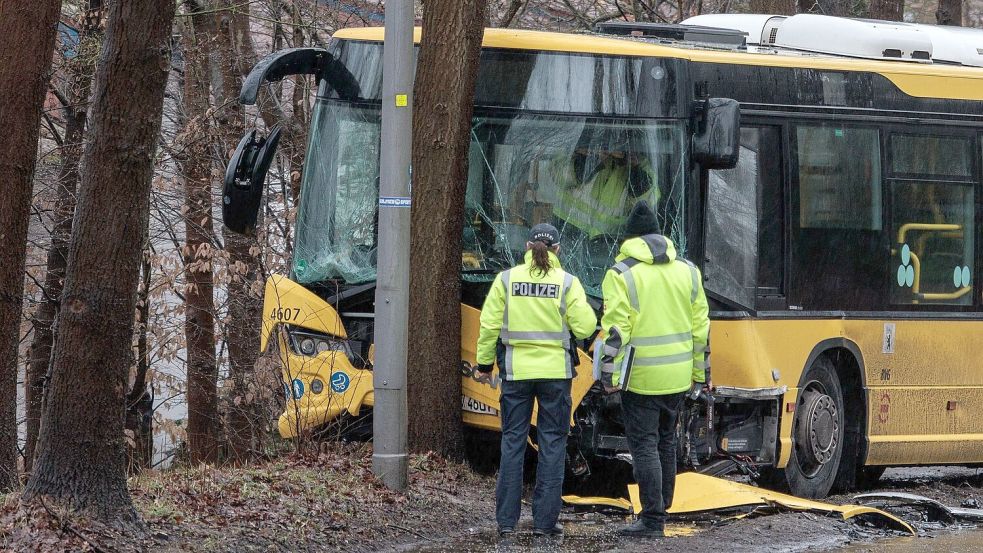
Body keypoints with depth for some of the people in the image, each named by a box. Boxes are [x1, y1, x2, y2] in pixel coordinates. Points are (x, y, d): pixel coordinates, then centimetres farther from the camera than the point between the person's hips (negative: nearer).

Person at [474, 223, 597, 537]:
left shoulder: (506, 279, 0)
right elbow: (584, 327, -6)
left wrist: (484, 363, 9)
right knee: (552, 443, 6)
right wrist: (585, 309, 15)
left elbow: (489, 324, 0)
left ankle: (506, 520, 6)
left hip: (516, 370, 1)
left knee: (512, 441, 8)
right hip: (555, 370, -1)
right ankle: (544, 520, 3)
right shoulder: (567, 282, -4)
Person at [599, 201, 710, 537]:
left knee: (644, 445, -2)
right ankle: (661, 508, 26)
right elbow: (701, 327, 11)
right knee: (666, 441, 18)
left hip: (641, 378, -5)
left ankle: (652, 519, -5)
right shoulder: (687, 271, 8)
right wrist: (698, 373, 18)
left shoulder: (622, 274, -8)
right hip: (677, 377, 5)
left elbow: (616, 330, -15)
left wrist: (610, 376, -11)